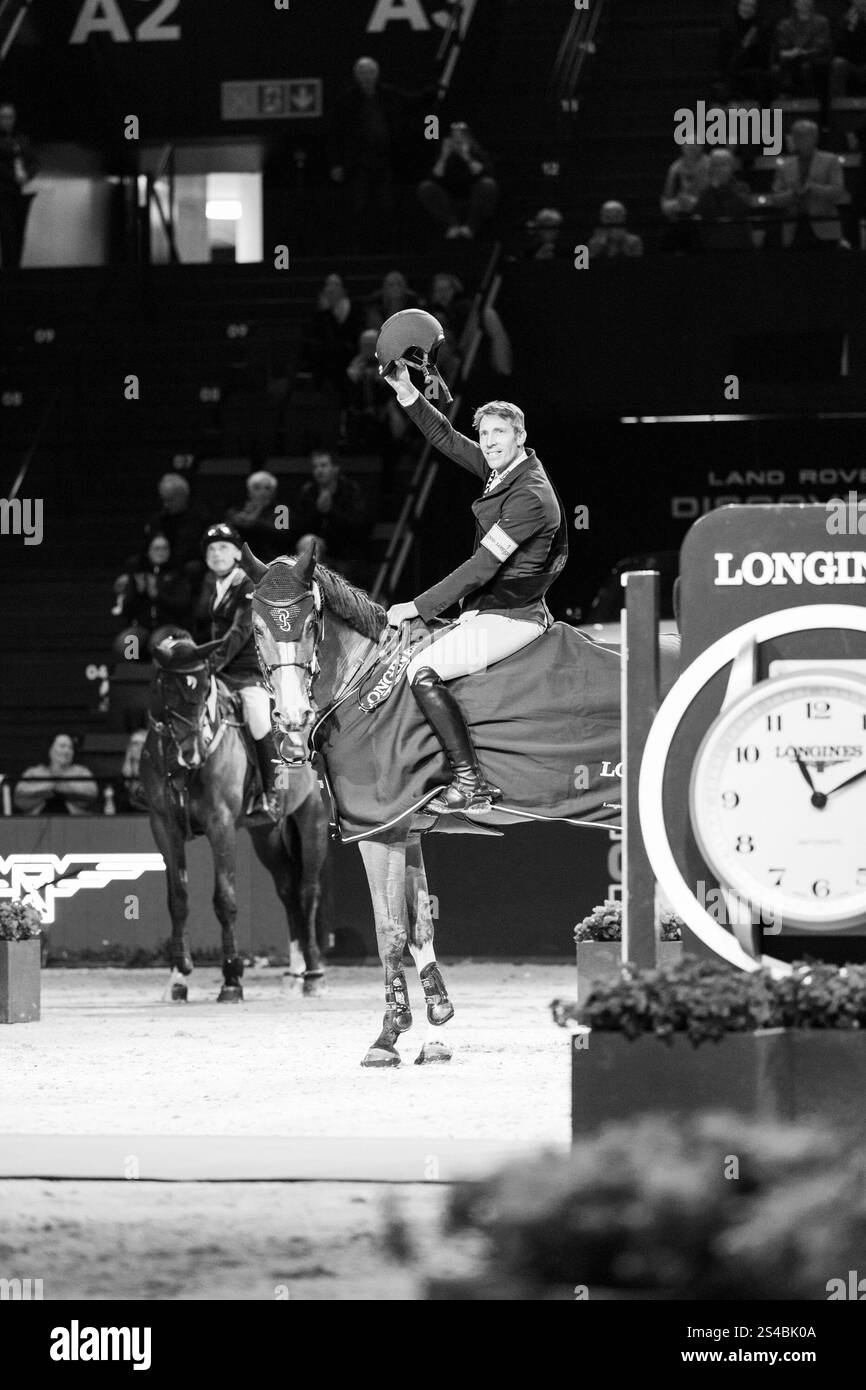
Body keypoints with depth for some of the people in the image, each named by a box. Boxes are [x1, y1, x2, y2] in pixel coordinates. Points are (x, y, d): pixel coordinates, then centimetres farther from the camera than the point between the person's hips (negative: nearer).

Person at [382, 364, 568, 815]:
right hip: (484, 609, 10)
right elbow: (445, 438, 13)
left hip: (511, 618, -10)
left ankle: (470, 784, -22)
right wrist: (407, 392, 0)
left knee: (423, 671, -21)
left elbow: (483, 566, -23)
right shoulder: (502, 471, 6)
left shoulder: (529, 497, -21)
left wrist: (418, 607, -20)